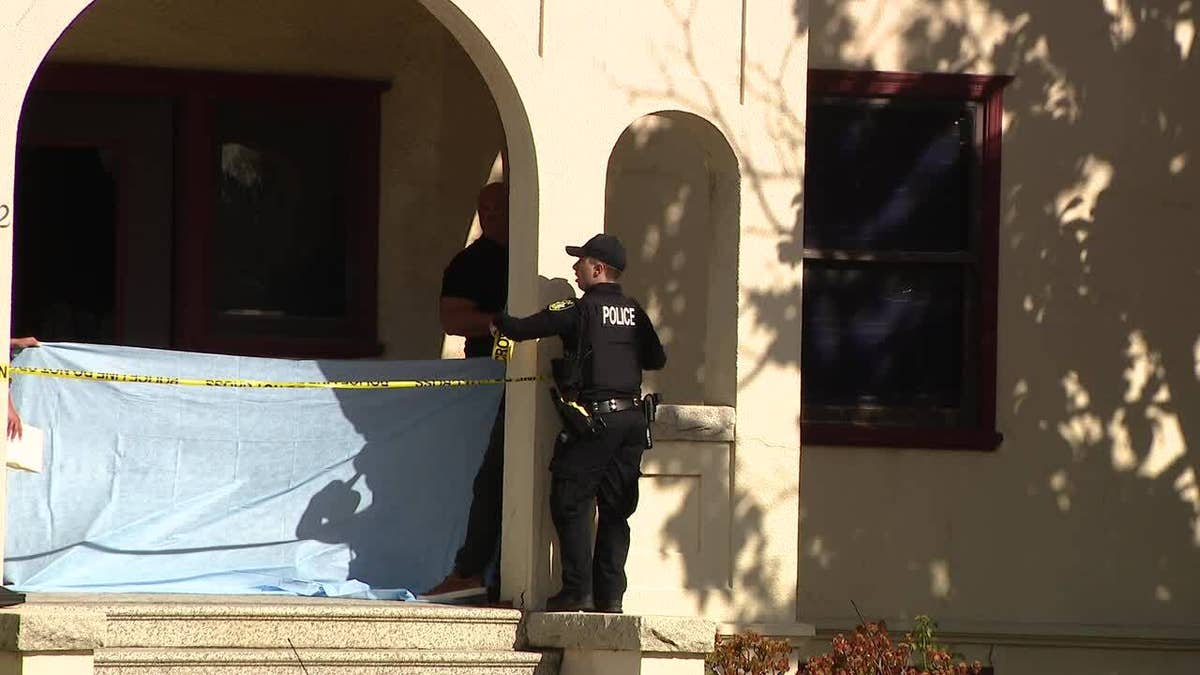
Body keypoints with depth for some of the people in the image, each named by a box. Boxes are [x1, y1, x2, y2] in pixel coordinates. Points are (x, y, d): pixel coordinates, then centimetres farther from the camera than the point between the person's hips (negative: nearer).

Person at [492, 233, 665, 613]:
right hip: (633, 419, 6)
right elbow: (656, 359, 16)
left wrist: (499, 323, 15)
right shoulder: (634, 313, 9)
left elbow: (524, 328, -5)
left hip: (594, 420, -6)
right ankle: (610, 595, 8)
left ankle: (578, 591, -5)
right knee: (615, 510, 10)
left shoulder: (581, 310, -7)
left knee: (571, 505, 1)